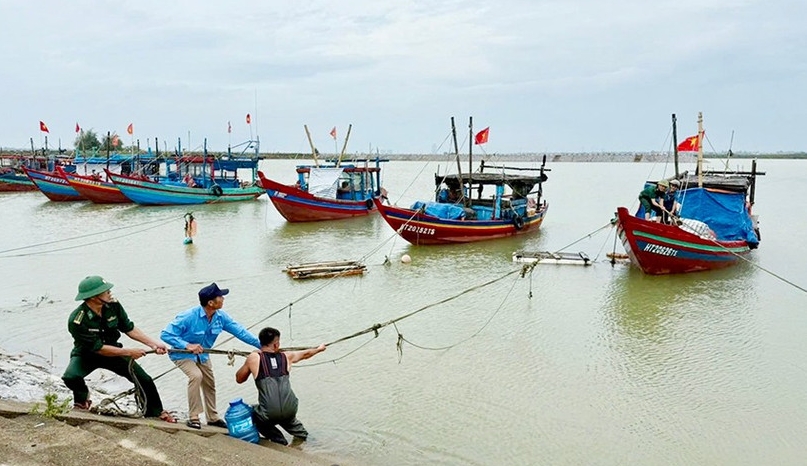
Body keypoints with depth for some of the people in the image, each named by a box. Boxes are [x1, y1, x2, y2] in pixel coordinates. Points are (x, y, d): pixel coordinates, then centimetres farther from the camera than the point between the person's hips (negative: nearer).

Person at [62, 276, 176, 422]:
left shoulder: (113, 305, -18)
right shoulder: (77, 321, -30)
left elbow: (129, 328, -6)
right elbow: (98, 348, -27)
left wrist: (153, 344, -15)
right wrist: (129, 352, -26)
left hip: (112, 351, 4)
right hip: (86, 355, -4)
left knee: (144, 379, -5)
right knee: (70, 377, -34)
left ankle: (155, 412, 21)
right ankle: (82, 399, 2)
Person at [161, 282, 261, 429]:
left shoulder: (221, 316, -17)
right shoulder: (189, 317, -34)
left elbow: (239, 331, -13)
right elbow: (166, 334, -32)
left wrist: (260, 344, -20)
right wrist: (187, 345, -44)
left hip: (202, 355, 7)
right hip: (182, 354, -7)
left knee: (209, 383, 13)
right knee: (196, 375, -30)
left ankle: (213, 417, 34)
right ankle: (193, 417, -17)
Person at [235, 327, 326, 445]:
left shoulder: (254, 358, 0)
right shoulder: (286, 356, 10)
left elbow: (239, 379, 14)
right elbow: (305, 354, 30)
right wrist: (319, 349, 50)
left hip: (270, 414, -4)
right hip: (291, 409, 5)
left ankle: (279, 440, 18)